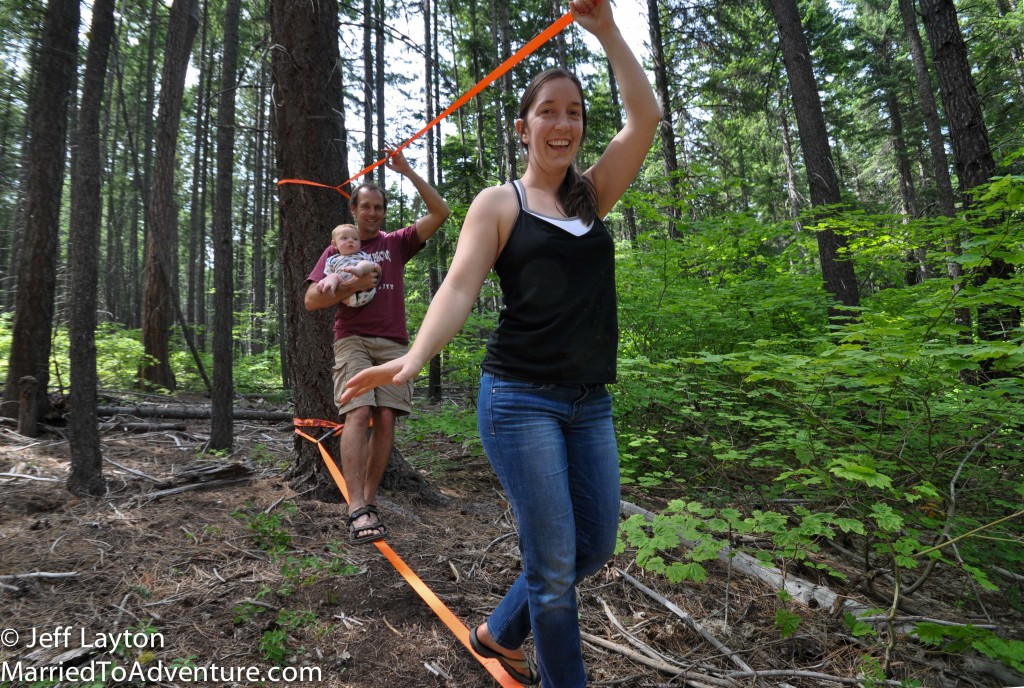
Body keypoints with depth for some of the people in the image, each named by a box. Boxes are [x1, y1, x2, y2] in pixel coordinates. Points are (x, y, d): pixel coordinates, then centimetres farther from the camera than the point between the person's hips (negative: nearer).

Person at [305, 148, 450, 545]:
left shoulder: (397, 243, 16)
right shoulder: (337, 250, 14)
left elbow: (440, 212, 7)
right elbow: (311, 300, 7)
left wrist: (407, 172, 4)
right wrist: (350, 287, -9)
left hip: (393, 343, 2)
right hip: (352, 340, -2)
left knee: (385, 419, -5)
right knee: (358, 413, -19)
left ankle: (369, 501, 5)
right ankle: (357, 510, -24)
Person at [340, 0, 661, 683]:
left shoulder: (592, 195, 13)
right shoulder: (498, 203, 1)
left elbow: (645, 117, 5)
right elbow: (459, 287, -11)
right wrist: (414, 357, -28)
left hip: (591, 402, 6)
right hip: (521, 398, -6)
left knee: (595, 545, 13)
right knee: (554, 560, -3)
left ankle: (499, 632, 35)